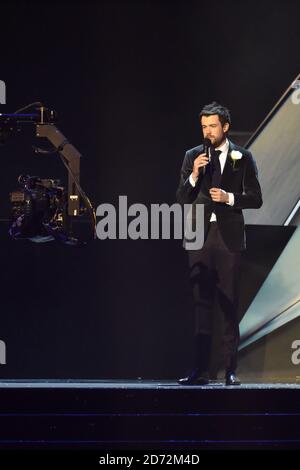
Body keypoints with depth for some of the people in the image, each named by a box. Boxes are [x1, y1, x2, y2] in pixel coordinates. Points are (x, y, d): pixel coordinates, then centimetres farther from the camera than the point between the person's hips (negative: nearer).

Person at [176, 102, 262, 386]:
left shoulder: (242, 158, 4)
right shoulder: (192, 157, 9)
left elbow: (255, 199, 3)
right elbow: (181, 199, 4)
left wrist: (229, 197, -13)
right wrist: (194, 175, -12)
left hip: (228, 237, -1)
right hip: (200, 236, 2)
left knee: (229, 303, 0)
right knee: (201, 303, -1)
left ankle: (231, 370, 3)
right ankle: (200, 370, -2)